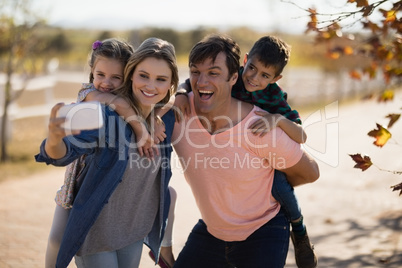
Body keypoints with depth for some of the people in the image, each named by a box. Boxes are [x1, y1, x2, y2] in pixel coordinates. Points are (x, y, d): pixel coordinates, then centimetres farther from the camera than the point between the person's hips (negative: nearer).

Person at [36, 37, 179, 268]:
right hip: (97, 230, -5)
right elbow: (64, 153, -33)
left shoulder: (167, 117, -7)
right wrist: (55, 138, -55)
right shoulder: (106, 113, -23)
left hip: (136, 230, 5)